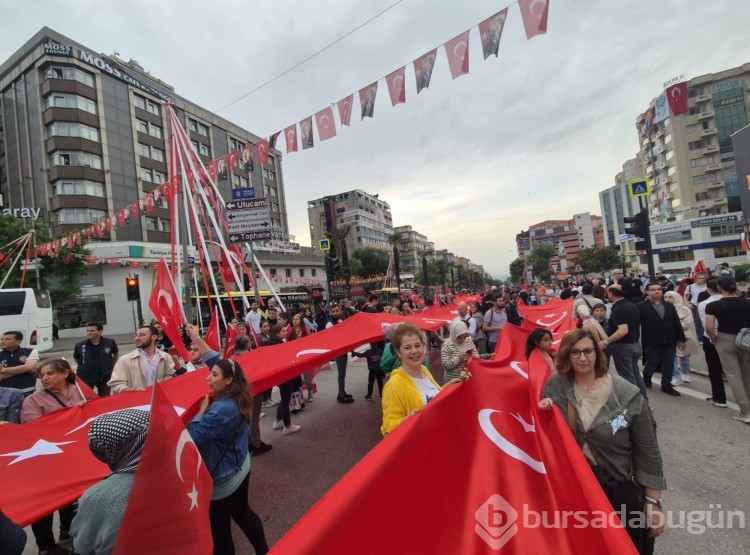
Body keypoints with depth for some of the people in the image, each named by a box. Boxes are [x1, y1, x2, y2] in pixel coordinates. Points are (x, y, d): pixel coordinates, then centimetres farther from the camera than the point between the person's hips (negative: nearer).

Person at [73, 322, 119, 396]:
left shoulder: (110, 342, -8)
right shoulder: (79, 345, -10)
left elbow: (116, 354, 11)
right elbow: (76, 358, 9)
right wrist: (85, 367, 5)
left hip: (105, 377, 0)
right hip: (85, 378, 0)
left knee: (104, 399, 13)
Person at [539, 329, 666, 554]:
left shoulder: (628, 396, -16)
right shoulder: (555, 385, -10)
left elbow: (647, 451, -8)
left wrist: (653, 502, -6)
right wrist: (543, 413, -20)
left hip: (619, 487, -2)